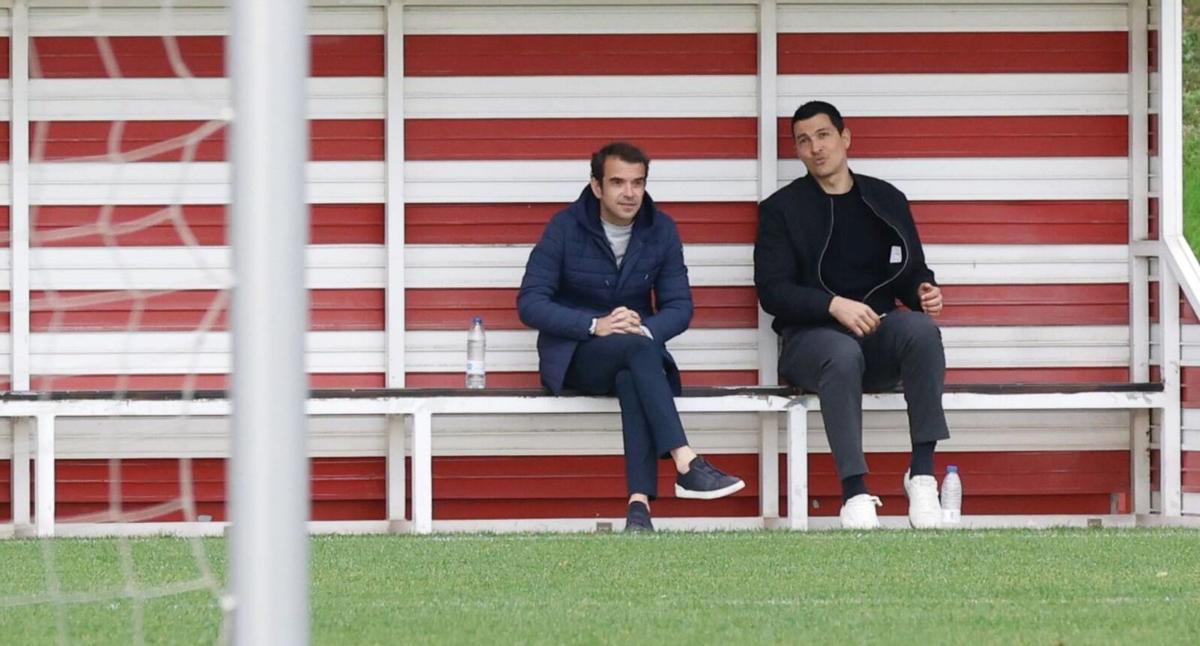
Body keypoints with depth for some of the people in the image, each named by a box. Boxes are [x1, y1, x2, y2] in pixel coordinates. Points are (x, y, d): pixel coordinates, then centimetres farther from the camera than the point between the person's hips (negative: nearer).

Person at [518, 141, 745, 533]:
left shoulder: (661, 231, 3)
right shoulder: (566, 228, -5)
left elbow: (680, 307, 2)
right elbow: (530, 303, -10)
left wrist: (643, 328, -22)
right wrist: (595, 325, -24)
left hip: (635, 352, 2)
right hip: (573, 357, -2)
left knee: (631, 378, -37)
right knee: (636, 348, -36)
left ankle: (640, 503, -48)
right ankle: (686, 464, -48)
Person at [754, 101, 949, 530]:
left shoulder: (886, 201, 16)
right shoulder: (782, 209, 6)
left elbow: (911, 272, 17)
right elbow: (772, 291, -4)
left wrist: (923, 291, -9)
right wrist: (835, 305, -20)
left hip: (878, 333, 3)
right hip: (810, 336, -3)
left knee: (921, 328, -33)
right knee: (843, 354, -40)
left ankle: (922, 474, -33)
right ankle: (855, 492, -41)